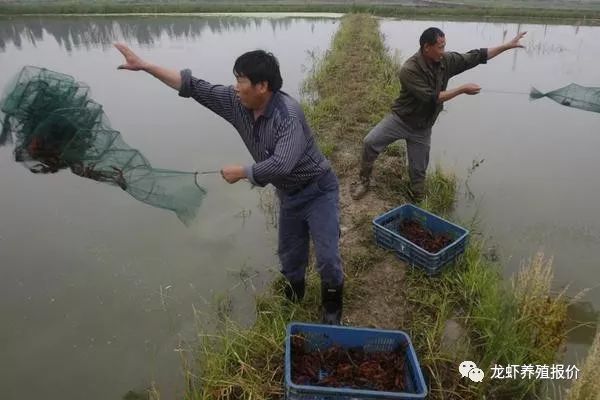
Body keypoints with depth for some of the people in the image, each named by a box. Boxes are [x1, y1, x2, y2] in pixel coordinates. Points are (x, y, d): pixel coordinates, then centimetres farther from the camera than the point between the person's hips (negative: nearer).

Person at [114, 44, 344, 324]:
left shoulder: (288, 113, -31)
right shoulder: (236, 102, -8)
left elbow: (281, 165, -39)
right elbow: (194, 87, -3)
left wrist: (241, 172, -24)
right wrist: (144, 65, -4)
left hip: (317, 192, -6)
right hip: (289, 196, 7)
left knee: (327, 259, -4)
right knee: (290, 258, 18)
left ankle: (332, 308, 24)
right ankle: (292, 303, 43)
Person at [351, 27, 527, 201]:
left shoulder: (446, 61, -6)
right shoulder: (409, 69, -25)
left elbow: (476, 56, 5)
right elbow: (432, 97, -25)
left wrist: (508, 45, 5)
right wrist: (462, 89, -19)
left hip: (422, 127, 4)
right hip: (400, 119, -4)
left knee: (418, 170, 6)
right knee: (370, 142, -18)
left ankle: (418, 201, 24)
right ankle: (364, 180, 4)